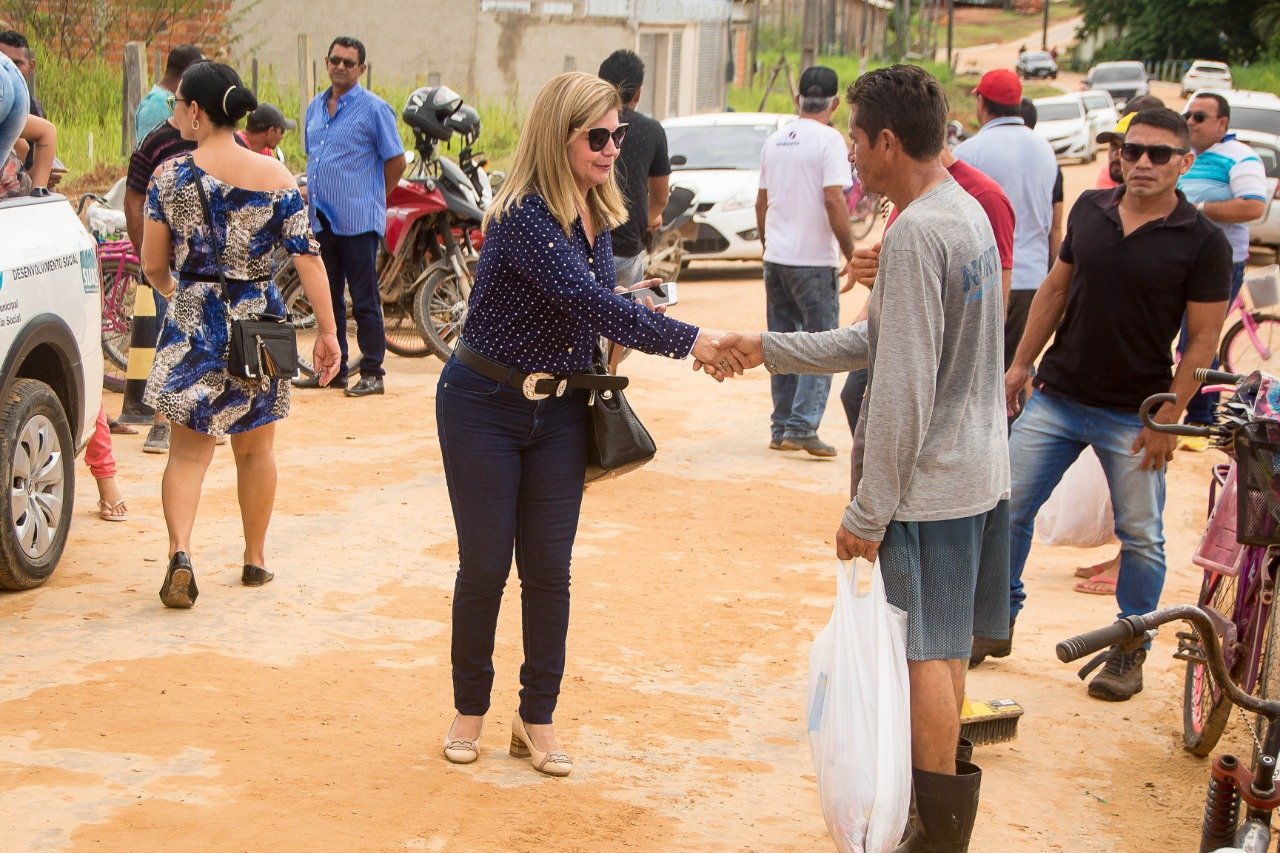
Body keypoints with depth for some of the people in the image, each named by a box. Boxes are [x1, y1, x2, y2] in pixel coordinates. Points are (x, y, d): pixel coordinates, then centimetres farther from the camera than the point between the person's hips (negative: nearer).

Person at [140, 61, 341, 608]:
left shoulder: (170, 176, -7)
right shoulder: (276, 177, -4)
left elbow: (152, 265, -2)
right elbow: (307, 257, -7)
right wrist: (327, 331, -3)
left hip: (193, 323, -1)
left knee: (188, 449, 6)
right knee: (255, 447, 17)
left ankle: (180, 553, -15)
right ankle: (255, 559, 28)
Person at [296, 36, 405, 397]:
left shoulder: (373, 108, -6)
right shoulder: (315, 106, 14)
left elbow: (396, 161, -4)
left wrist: (374, 199, 1)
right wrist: (309, 190, 12)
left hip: (358, 221, -7)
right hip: (321, 219, 7)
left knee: (364, 300, -4)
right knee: (327, 299, 13)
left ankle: (372, 373, 1)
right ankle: (332, 369, 22)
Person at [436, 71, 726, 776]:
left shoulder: (598, 216, 3)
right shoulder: (523, 216, -22)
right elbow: (585, 300, -32)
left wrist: (630, 315, -7)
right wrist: (689, 341, -34)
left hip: (559, 412, 6)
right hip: (485, 406, -6)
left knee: (548, 568, 7)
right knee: (485, 565, 4)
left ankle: (537, 720, 19)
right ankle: (470, 710, 22)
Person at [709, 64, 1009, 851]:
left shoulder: (916, 234, -21)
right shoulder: (968, 214, 10)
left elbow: (904, 388, -22)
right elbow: (881, 344, 15)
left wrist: (869, 511, -17)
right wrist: (768, 350, 16)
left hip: (929, 485, -10)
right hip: (979, 472, 10)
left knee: (924, 653, 0)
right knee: (944, 649, 19)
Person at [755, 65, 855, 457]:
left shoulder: (775, 141, 11)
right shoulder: (829, 140, -10)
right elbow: (833, 200, -17)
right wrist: (850, 254, -11)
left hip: (776, 257, 7)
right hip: (814, 260, -6)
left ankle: (781, 428, 16)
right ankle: (802, 426, -9)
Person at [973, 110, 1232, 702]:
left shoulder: (1203, 242, -10)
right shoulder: (1090, 210, 2)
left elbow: (1203, 339, -8)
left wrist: (1167, 419, -12)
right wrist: (1021, 364, 10)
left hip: (1134, 416, -3)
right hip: (1056, 396, 4)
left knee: (1140, 537, 7)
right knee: (1008, 510, 5)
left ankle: (1130, 651, 23)